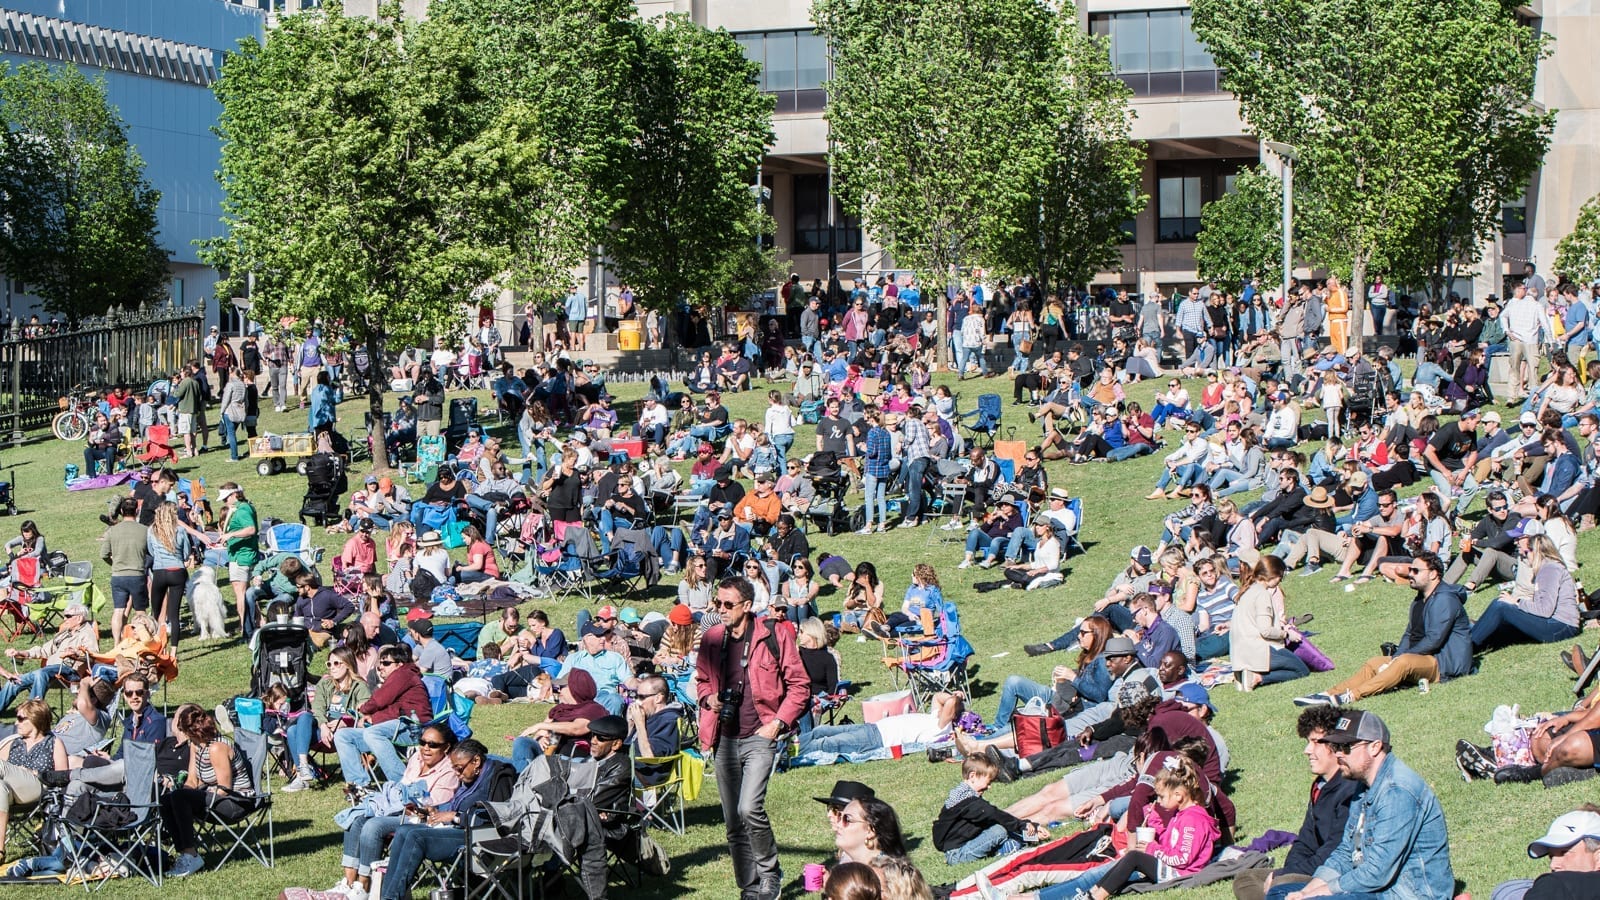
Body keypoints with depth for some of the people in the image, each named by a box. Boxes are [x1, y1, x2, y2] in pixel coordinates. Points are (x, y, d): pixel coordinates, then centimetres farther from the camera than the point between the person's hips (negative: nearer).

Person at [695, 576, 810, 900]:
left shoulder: (774, 636, -7)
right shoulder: (712, 639, 5)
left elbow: (799, 685, -1)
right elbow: (701, 680, 21)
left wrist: (779, 722, -10)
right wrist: (708, 698, -1)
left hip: (759, 737, -5)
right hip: (725, 739, 5)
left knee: (749, 808, -21)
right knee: (733, 822, 8)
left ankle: (769, 873, 1)